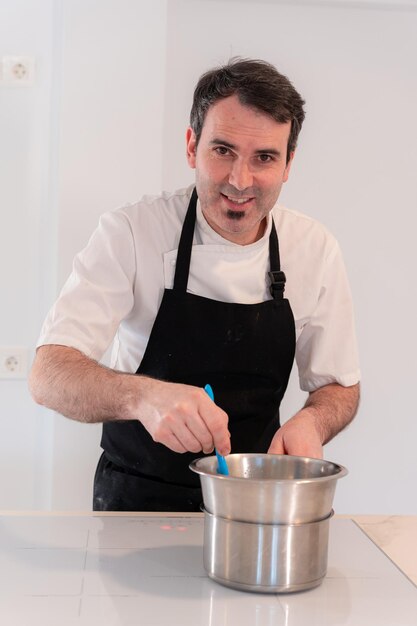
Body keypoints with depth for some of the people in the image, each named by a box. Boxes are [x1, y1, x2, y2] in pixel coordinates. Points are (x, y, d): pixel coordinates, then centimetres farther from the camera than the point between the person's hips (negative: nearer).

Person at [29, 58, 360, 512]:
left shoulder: (315, 249, -2)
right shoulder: (131, 233, -11)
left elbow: (339, 388, 9)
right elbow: (49, 376, -19)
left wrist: (311, 422, -15)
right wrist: (143, 396, -39)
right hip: (136, 496, -2)